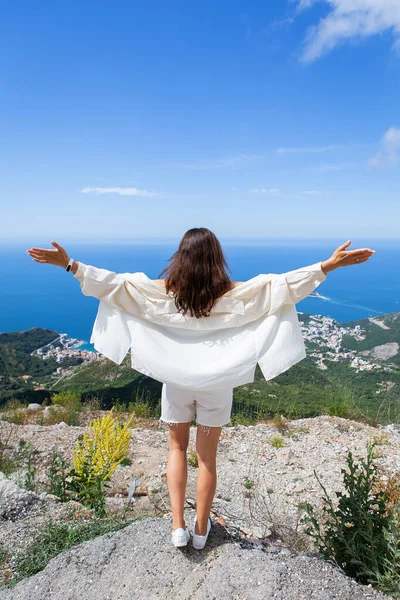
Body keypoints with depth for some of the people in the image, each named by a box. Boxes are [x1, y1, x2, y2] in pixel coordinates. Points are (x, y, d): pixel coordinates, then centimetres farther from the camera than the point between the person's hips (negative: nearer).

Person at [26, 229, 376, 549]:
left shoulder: (164, 290, -14)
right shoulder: (232, 294, -15)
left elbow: (115, 282, -13)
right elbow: (282, 284, -19)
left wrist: (70, 264, -6)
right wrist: (329, 265, -16)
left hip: (177, 380, 1)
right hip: (216, 383, 0)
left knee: (178, 448, 22)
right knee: (208, 457, 15)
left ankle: (178, 526, 21)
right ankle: (201, 530, 32)